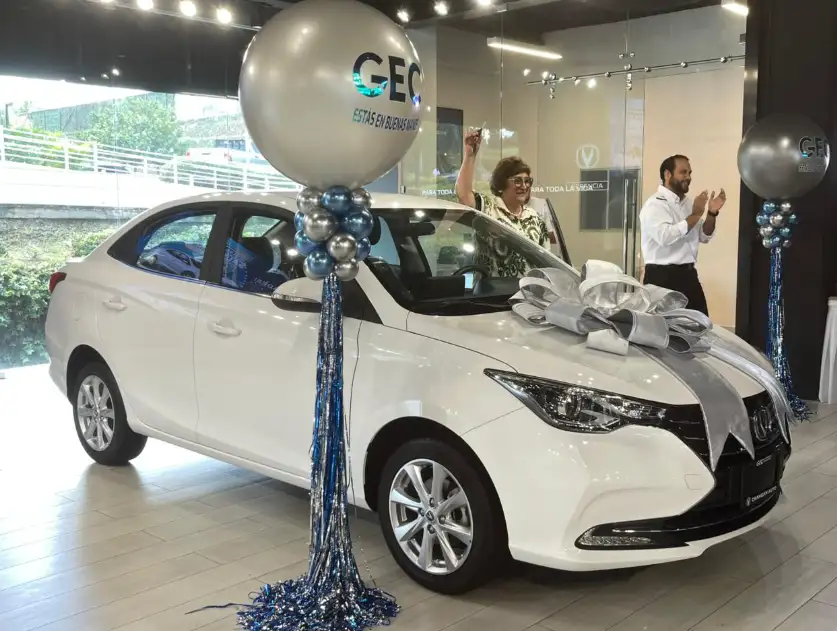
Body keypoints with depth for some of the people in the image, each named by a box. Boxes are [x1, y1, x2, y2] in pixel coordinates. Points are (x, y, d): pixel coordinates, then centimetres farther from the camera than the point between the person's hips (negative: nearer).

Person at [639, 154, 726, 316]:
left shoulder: (687, 203, 15)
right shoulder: (655, 204, -10)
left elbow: (704, 237, 20)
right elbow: (665, 236, -27)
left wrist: (712, 213, 2)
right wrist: (695, 214, -18)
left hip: (688, 274, 8)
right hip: (663, 277, -8)